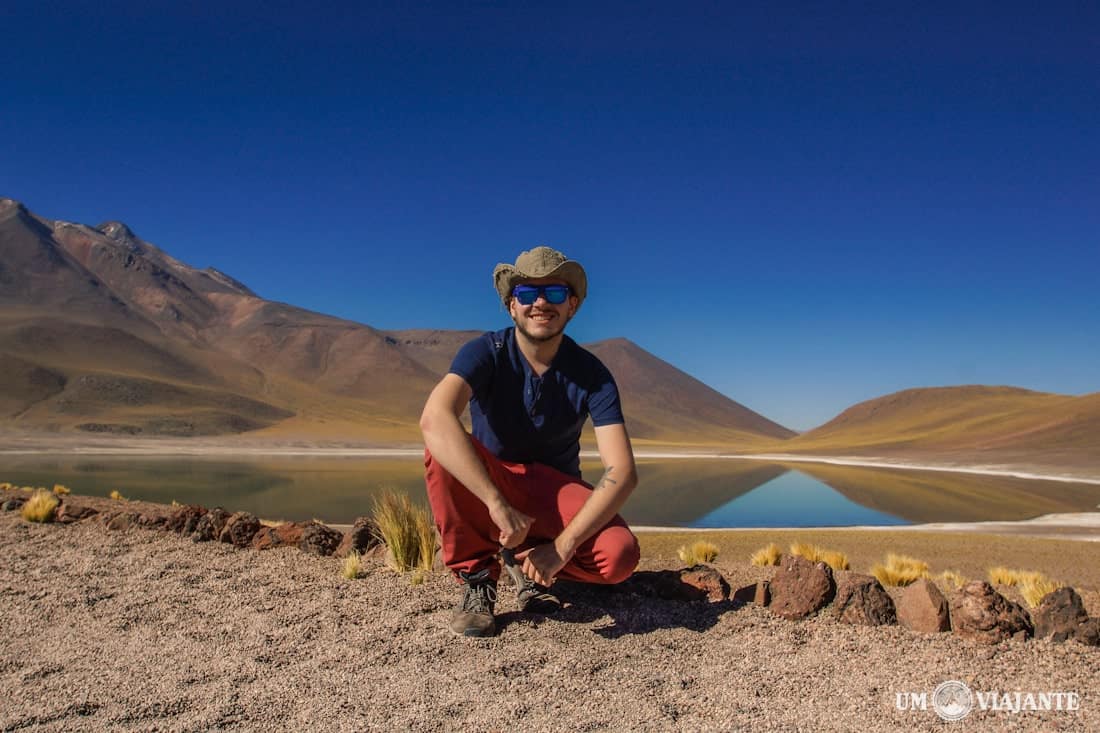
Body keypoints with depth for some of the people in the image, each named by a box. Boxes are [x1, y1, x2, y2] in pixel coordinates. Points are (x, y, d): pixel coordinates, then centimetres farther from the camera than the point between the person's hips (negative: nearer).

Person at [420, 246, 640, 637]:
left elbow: (622, 472, -23)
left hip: (554, 495, 1)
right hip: (481, 490, 0)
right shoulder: (486, 353, -18)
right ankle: (476, 577, -13)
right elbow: (434, 419, -38)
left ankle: (533, 565, 5)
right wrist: (498, 504, -46)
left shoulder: (591, 375, -14)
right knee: (443, 449, -33)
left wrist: (562, 546, -33)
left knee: (619, 555, -27)